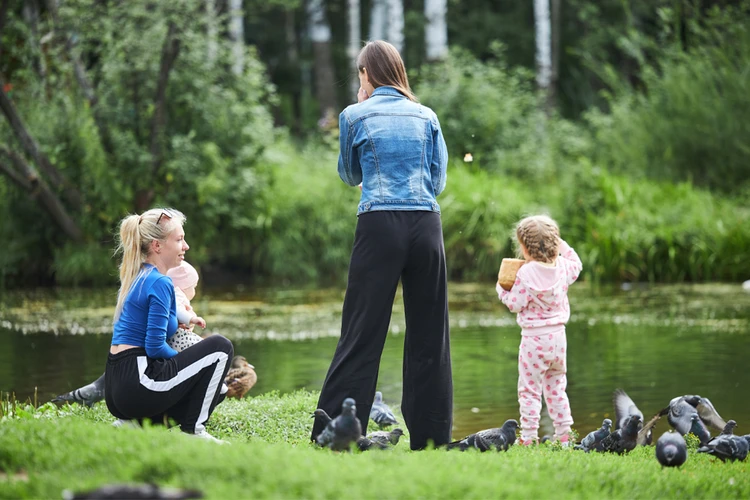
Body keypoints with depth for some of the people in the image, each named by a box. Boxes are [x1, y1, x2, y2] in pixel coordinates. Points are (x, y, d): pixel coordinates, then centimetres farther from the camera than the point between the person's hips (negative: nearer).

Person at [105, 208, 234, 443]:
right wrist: (183, 359, 4)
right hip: (138, 385, -9)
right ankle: (193, 429, -1)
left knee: (215, 390, 24)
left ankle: (133, 425, 7)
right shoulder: (159, 283, -12)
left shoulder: (136, 277, 16)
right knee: (220, 347, -2)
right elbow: (155, 347, -15)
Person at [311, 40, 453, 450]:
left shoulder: (356, 116, 5)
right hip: (426, 226, 2)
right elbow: (438, 180, 14)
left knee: (362, 333, -3)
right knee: (429, 335, 7)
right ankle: (431, 437, 9)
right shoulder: (427, 116, 12)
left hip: (380, 225, -2)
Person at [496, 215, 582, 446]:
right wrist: (562, 246, 25)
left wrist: (502, 290, 2)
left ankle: (529, 437, -5)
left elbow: (515, 304, -15)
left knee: (529, 390, -1)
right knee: (556, 388, 17)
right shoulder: (563, 267, 1)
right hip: (558, 336, 6)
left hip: (534, 339, -6)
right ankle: (563, 434, 18)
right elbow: (576, 266, 25)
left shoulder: (526, 273, -17)